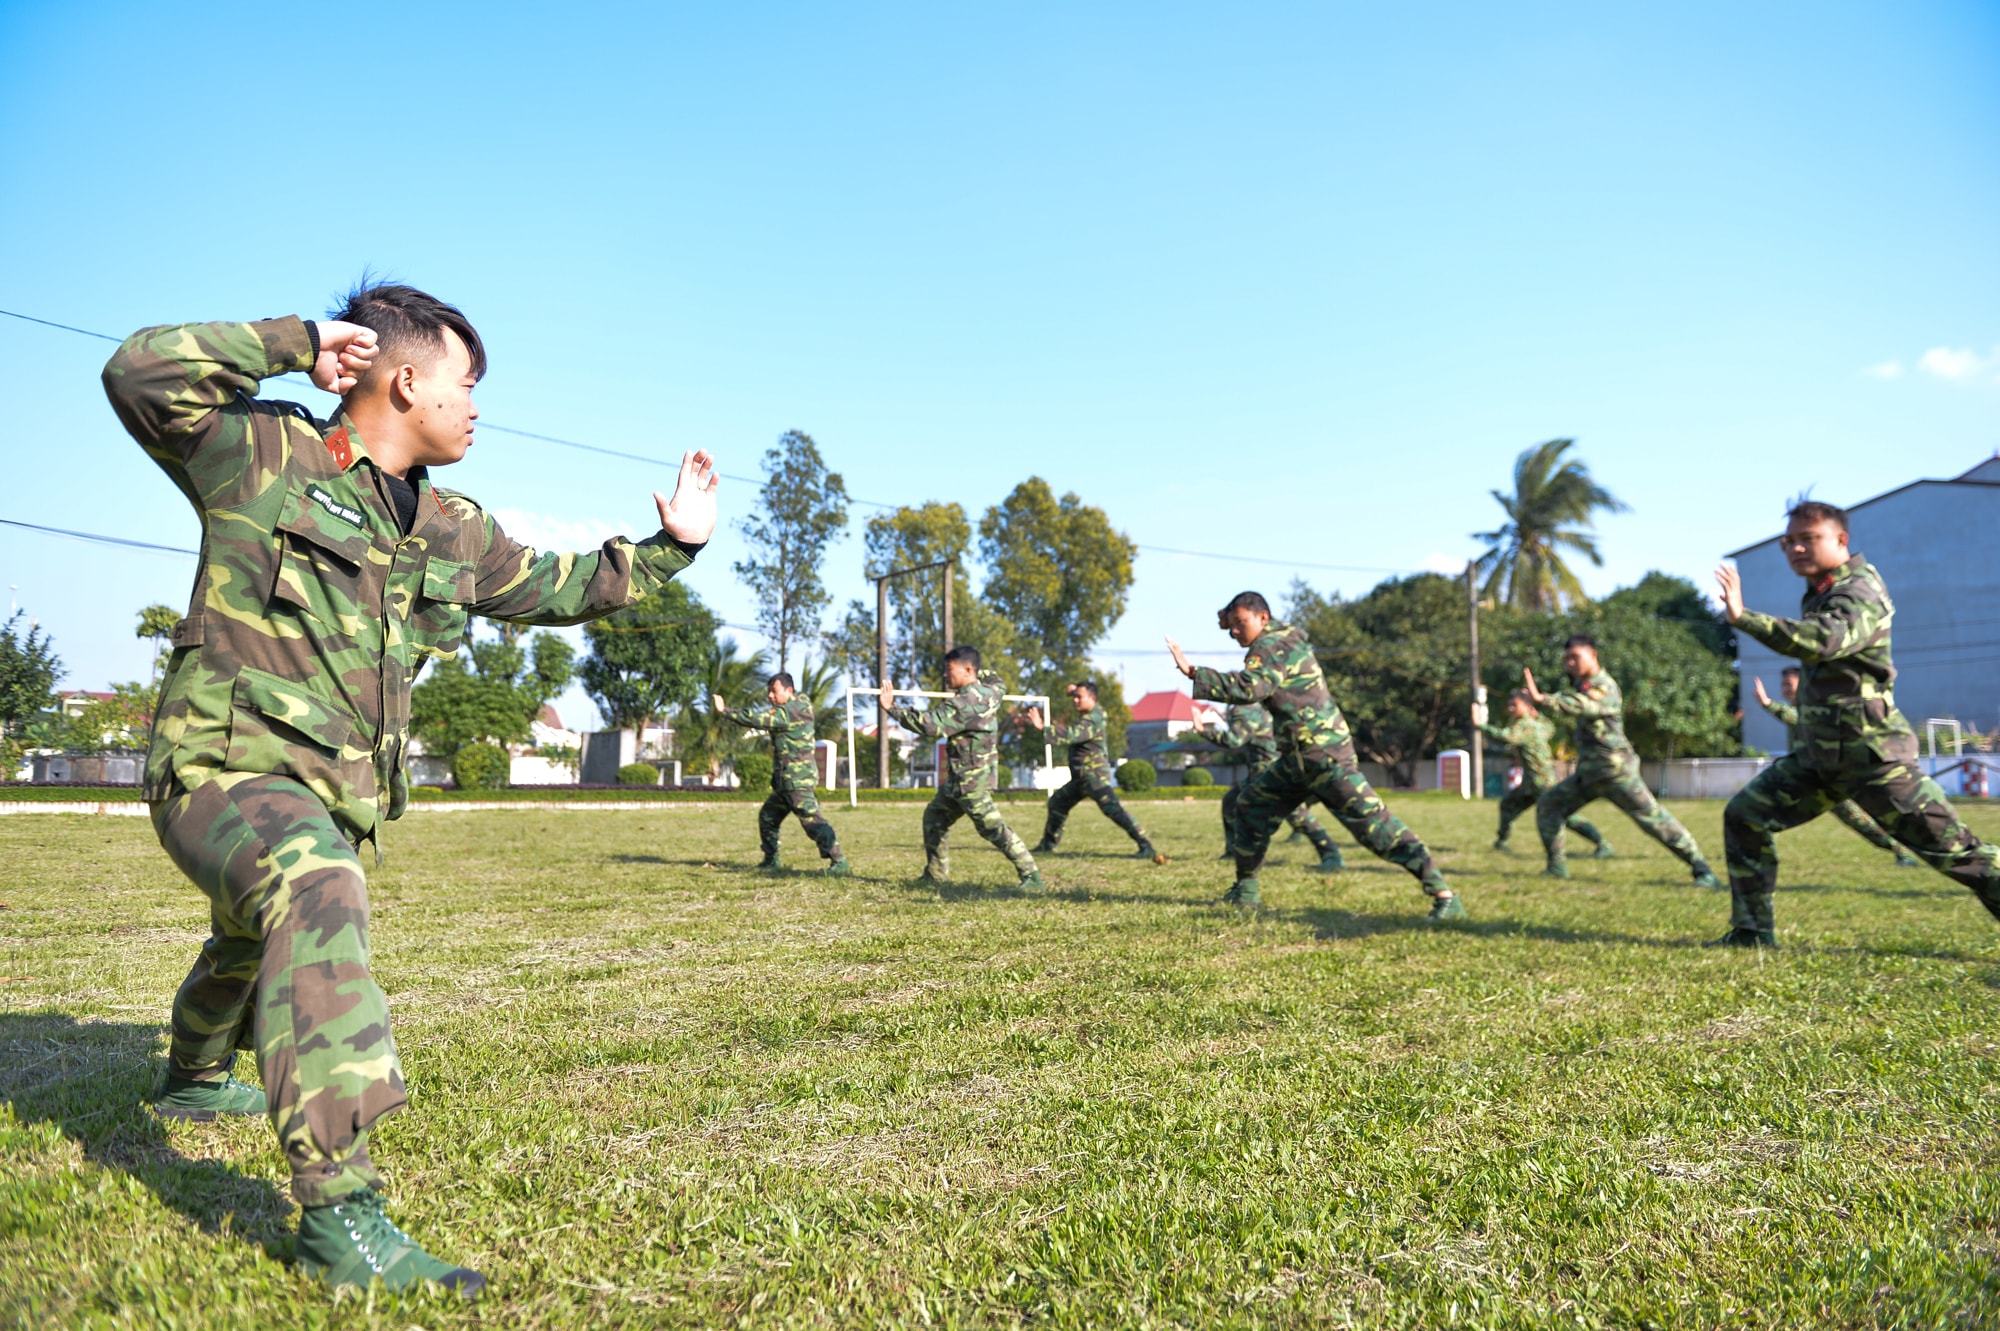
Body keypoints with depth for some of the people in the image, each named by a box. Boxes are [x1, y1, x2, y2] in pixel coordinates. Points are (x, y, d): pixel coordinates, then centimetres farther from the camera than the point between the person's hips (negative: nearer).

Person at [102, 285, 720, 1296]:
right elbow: (140, 373, -22)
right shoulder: (263, 455, -9)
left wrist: (669, 546, 14)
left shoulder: (452, 530, 8)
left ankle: (194, 1079, 64)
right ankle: (339, 1216, -40)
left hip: (335, 794, 8)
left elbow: (560, 587, 18)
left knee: (255, 946, 30)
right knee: (318, 895, -37)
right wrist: (296, 343, -20)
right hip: (222, 766, -8)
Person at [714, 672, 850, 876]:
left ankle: (840, 863, -17)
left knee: (812, 820, -14)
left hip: (797, 780, -11)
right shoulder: (799, 705, 14)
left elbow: (756, 719, -18)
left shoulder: (787, 712, -15)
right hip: (785, 781, 11)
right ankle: (772, 861, 28)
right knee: (767, 817, 18)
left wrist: (724, 711, -14)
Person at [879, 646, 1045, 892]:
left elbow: (931, 725, -32)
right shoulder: (990, 690, 5)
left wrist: (892, 709, -28)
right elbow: (993, 678, 32)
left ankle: (1033, 878, -11)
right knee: (934, 817, 18)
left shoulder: (963, 703, -22)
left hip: (970, 780, -10)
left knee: (992, 827, -11)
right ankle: (936, 875, 24)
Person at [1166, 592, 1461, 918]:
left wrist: (1192, 672, -33)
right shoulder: (1281, 636, 14)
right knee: (1252, 806, 15)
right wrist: (1233, 622, 16)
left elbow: (1250, 686, -32)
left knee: (1372, 823, -14)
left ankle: (1444, 896, -13)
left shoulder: (1273, 645, -14)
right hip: (1297, 758, 10)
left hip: (1325, 756, -10)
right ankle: (1245, 890, 23)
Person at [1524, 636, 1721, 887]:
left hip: (1614, 770, -9)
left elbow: (1577, 706, -37)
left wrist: (1541, 699, -48)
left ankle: (1701, 869, -3)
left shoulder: (1604, 688, -17)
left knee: (1652, 818, -9)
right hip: (1588, 772, 9)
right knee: (1548, 804, 5)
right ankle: (1557, 866, 9)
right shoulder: (1583, 683, 10)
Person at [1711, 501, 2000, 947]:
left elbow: (1819, 642, -36)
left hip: (1871, 755, -8)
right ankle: (1752, 931, 8)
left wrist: (1742, 617, -42)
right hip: (1818, 753, 8)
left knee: (1953, 848, -5)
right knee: (1744, 816, 2)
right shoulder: (1819, 593, 11)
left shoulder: (1859, 593, -16)